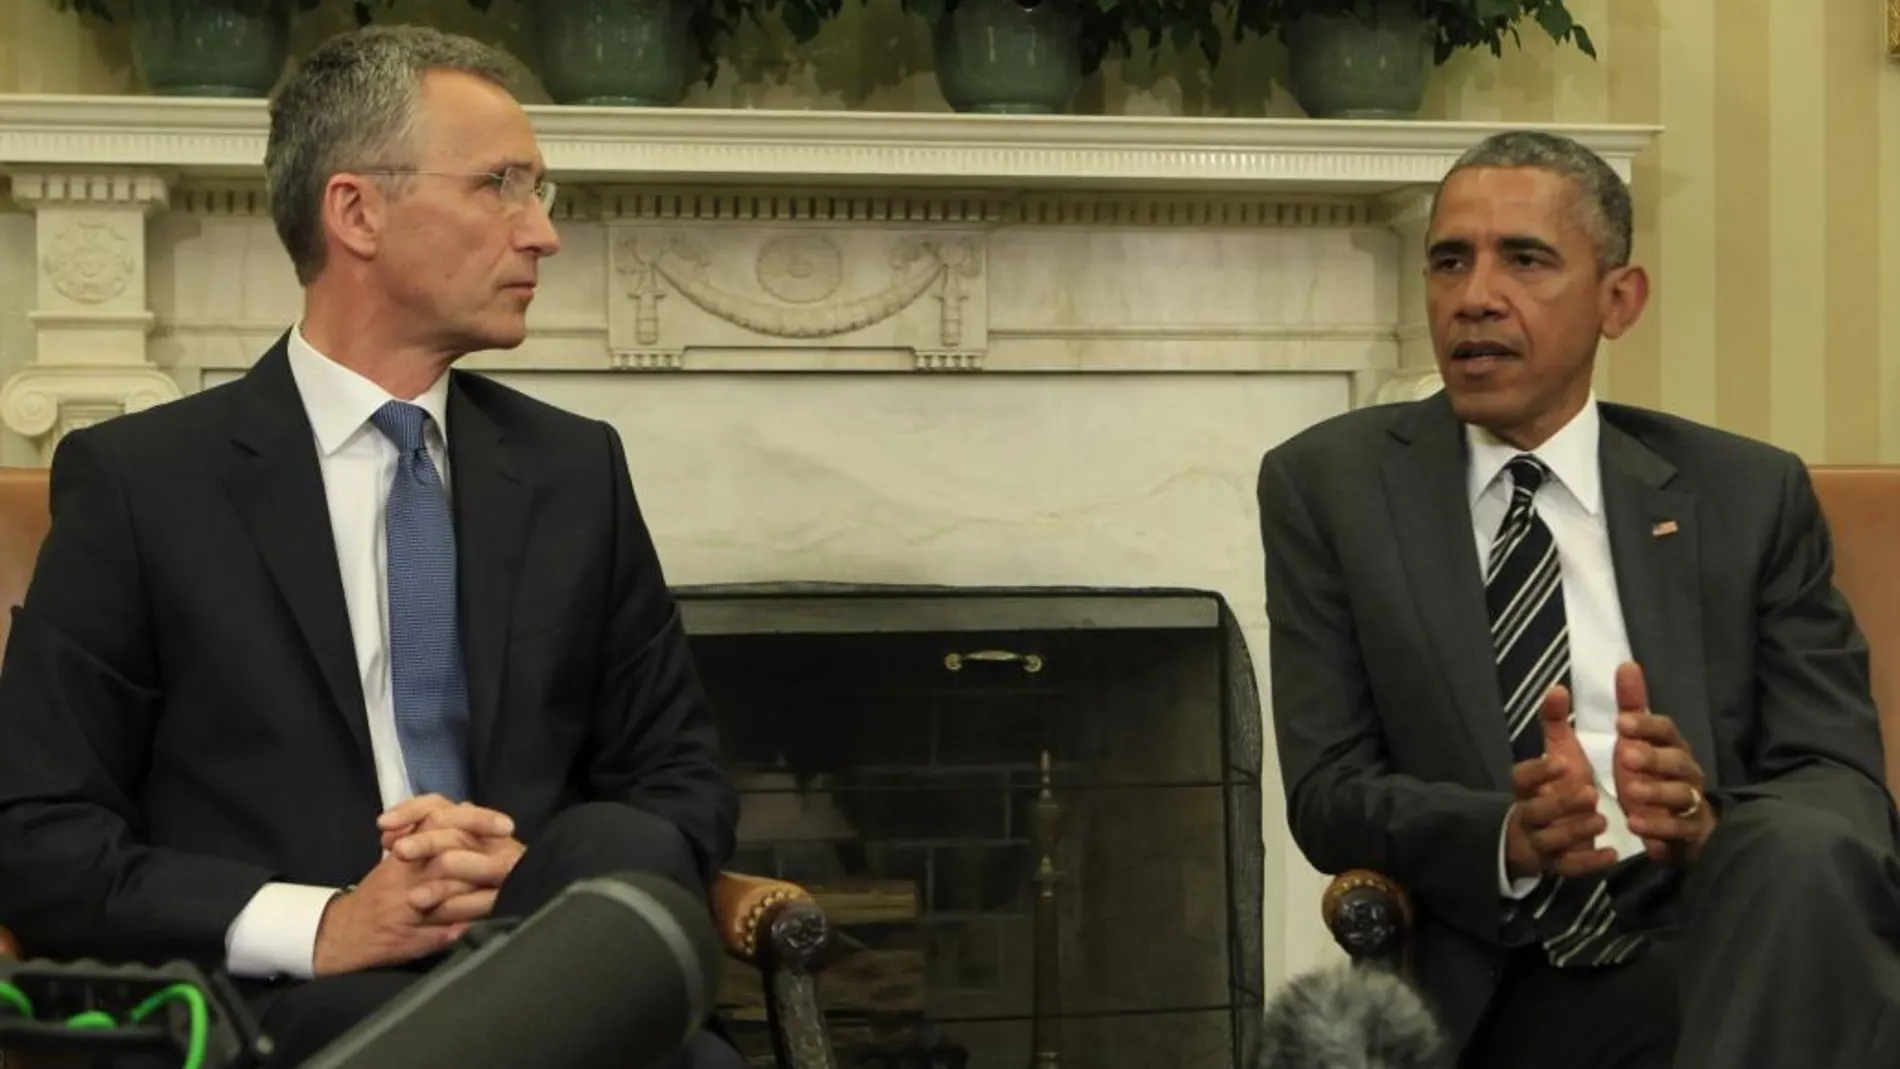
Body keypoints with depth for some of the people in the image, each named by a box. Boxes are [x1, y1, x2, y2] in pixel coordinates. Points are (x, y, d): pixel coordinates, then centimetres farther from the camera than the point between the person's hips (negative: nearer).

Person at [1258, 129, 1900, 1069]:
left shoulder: (1749, 497, 11)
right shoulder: (1329, 486, 9)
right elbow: (1328, 791, 2)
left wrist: (1707, 825, -20)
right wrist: (1510, 837, -19)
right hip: (1503, 985, -2)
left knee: (1802, 854, -33)